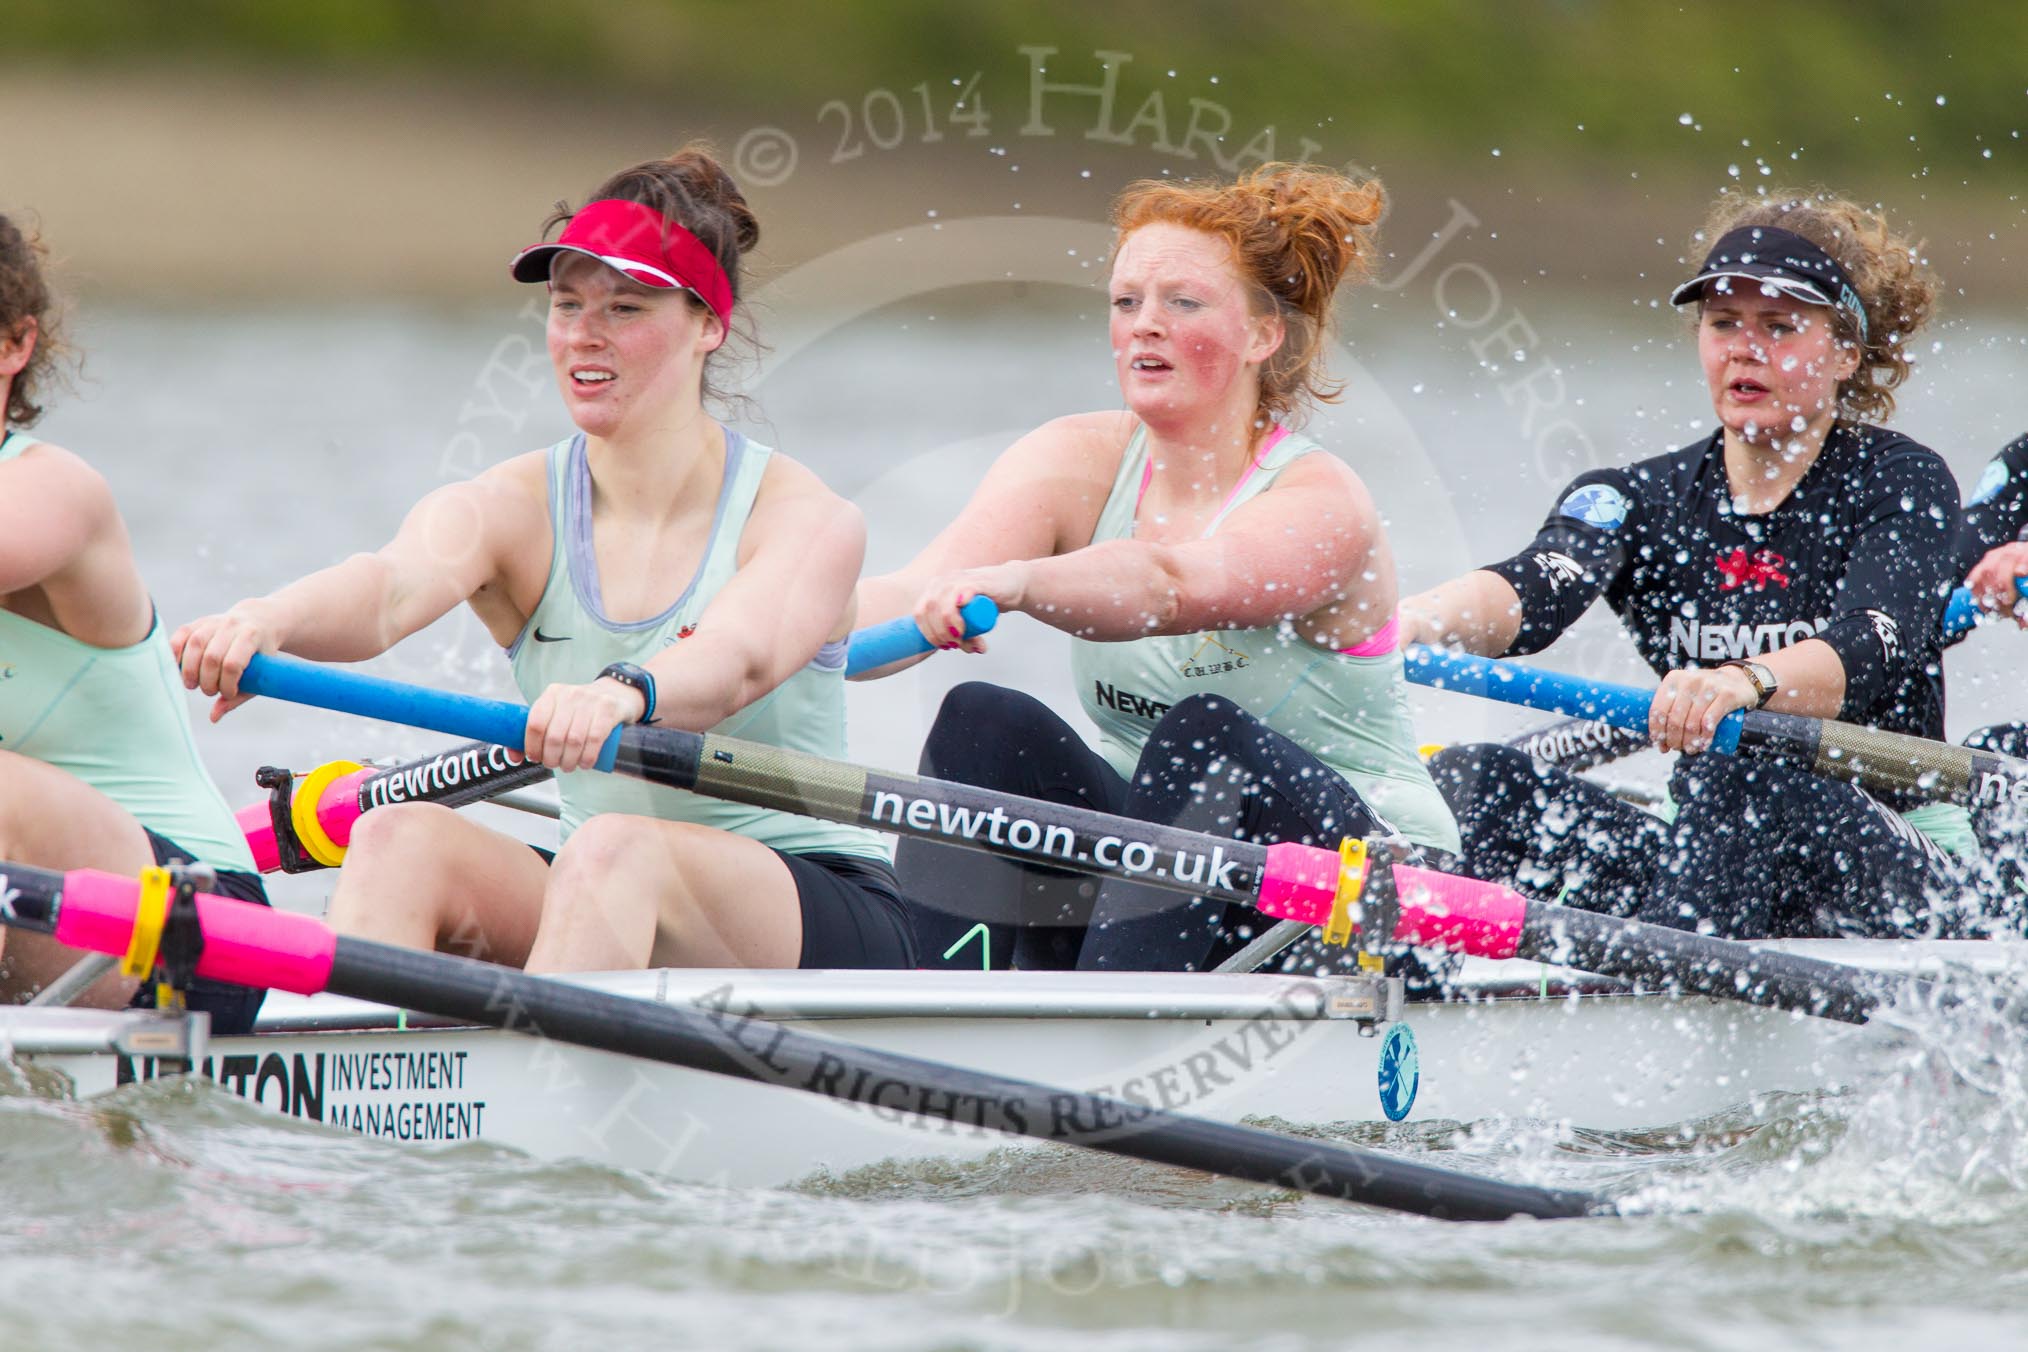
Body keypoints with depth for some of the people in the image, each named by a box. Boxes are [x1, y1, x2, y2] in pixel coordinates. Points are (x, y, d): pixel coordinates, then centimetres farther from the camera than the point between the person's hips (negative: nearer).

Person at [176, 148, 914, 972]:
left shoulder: (810, 522, -7)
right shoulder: (513, 509, 2)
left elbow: (737, 659, -29)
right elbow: (392, 587, -21)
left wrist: (625, 691, -54)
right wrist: (268, 620, -46)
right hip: (609, 904, 4)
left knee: (612, 850, -35)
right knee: (399, 837, -24)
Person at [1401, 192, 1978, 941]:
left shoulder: (1903, 485, -3)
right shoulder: (1642, 498, 7)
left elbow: (1871, 653, -23)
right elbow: (1535, 590, -16)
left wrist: (1742, 684, -47)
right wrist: (1414, 620, -40)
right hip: (1719, 854, 5)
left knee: (1731, 779, -37)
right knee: (1469, 782, -19)